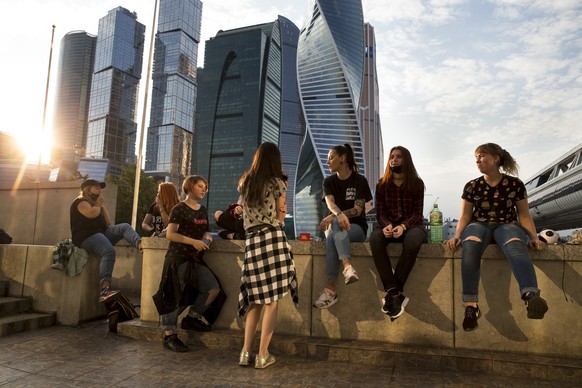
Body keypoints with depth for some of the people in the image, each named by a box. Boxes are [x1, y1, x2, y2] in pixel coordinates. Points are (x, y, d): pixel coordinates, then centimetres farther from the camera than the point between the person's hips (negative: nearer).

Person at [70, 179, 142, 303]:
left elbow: (109, 224, 21)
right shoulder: (80, 201, 4)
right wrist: (99, 204, 1)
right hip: (87, 237, -8)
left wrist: (102, 205, 16)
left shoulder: (94, 203, 29)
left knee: (124, 227, -17)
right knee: (109, 252, -35)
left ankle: (141, 245, -50)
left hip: (101, 232, 8)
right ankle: (105, 289, -47)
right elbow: (92, 214, -20)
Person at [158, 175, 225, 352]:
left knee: (214, 288, -3)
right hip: (178, 258, -7)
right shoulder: (179, 209, -8)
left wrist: (207, 236, 2)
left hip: (195, 258, 7)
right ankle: (169, 336, 8)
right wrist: (193, 241, -24)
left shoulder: (203, 211, 14)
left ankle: (192, 317, 16)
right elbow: (170, 234, -15)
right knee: (175, 297, -4)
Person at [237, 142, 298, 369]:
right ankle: (263, 355, 6)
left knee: (256, 299, 14)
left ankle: (246, 352, 13)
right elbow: (280, 218, 5)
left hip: (252, 242, 4)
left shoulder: (244, 183, 14)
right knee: (272, 301, 2)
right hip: (273, 239, -4)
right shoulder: (277, 182, 1)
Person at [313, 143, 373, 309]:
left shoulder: (360, 180, -2)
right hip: (335, 227, 3)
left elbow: (357, 210, -13)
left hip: (357, 227, -3)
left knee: (334, 234, -35)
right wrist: (339, 215, -37)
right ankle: (347, 267, -51)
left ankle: (330, 289, -44)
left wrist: (332, 217, -26)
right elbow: (330, 204, -13)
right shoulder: (329, 181, 7)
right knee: (336, 224, -35)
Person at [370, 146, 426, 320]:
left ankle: (392, 293, -30)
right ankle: (395, 293, -34)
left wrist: (403, 226, -24)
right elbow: (380, 213, 4)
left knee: (412, 240, -39)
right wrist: (387, 226, -20)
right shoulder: (382, 184, 7)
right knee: (375, 238, -35)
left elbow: (417, 214, -3)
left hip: (412, 226, -1)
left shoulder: (417, 183, 3)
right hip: (389, 227, 1)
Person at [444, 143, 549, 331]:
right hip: (479, 225, 0)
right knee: (470, 245, -38)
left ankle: (531, 297, -63)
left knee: (516, 247, -39)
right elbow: (465, 216, 7)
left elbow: (524, 215, 9)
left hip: (507, 225, 0)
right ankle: (471, 306, -44)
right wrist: (457, 235, -10)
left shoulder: (515, 184, 6)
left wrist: (534, 237, -7)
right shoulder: (472, 186, 8)